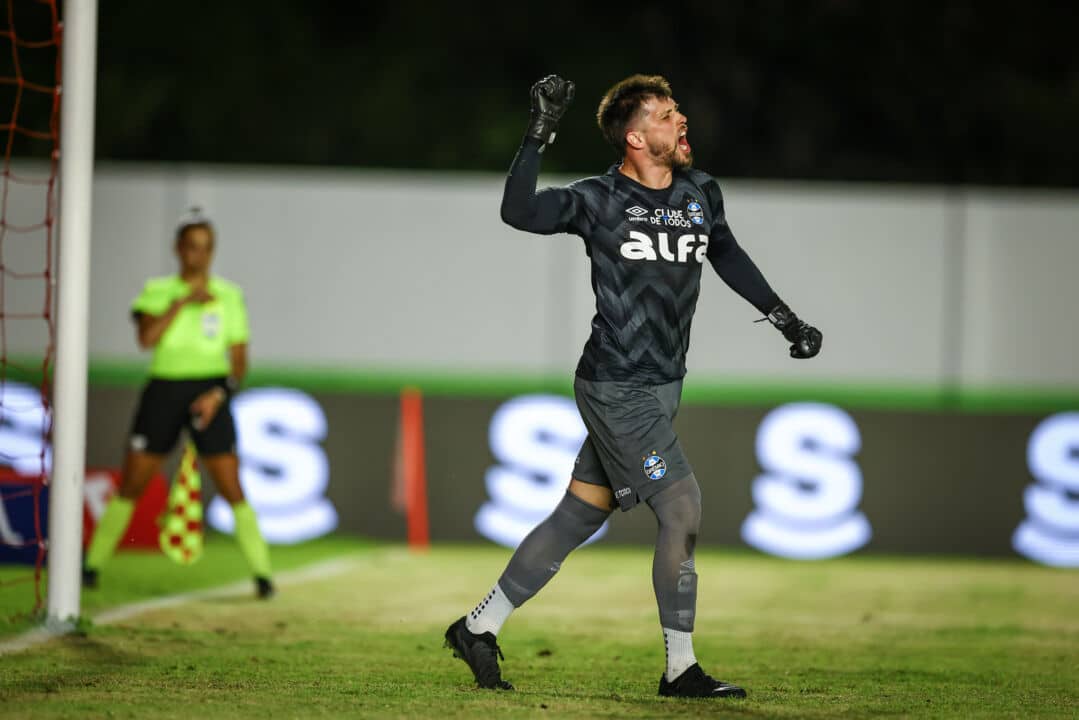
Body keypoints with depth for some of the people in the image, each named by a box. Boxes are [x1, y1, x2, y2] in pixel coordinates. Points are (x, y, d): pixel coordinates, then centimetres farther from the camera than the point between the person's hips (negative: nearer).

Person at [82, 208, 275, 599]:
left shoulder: (228, 296, 4)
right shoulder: (157, 292, 4)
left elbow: (239, 361, 4)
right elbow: (146, 338, -14)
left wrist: (220, 393, -13)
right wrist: (184, 301, -20)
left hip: (208, 398, 0)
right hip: (163, 391, 1)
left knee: (232, 489, -8)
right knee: (130, 484, 3)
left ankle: (262, 573, -3)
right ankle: (93, 564, 15)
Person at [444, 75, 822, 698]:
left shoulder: (702, 193, 7)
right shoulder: (600, 201, -11)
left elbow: (727, 255, 25)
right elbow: (519, 213, -26)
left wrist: (786, 319, 24)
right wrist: (540, 134, -33)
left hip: (662, 389, 7)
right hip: (617, 390, -7)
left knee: (579, 516, 11)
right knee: (683, 510, -9)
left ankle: (479, 629, 21)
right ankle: (681, 669, 2)